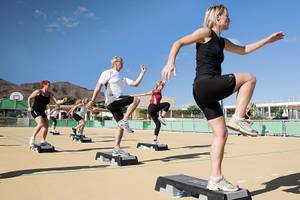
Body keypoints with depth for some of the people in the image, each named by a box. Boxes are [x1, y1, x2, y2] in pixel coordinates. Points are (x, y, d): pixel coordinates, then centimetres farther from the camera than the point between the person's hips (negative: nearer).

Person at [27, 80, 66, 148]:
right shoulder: (38, 92, -8)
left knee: (46, 126, 0)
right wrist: (29, 107, -3)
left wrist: (62, 101, -19)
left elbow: (56, 102, -2)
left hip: (42, 112, 6)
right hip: (35, 110, -6)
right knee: (41, 123, -26)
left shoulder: (50, 94, 5)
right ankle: (32, 138, -13)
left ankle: (43, 141, 14)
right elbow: (29, 98, 2)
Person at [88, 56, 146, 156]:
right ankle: (124, 121, -20)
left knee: (121, 125, 3)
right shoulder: (107, 73, 7)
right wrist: (93, 100, -6)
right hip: (112, 100, -8)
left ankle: (116, 149, 5)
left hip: (118, 103, 8)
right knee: (136, 99, -20)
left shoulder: (122, 79, 28)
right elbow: (98, 86, 0)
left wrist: (142, 73, 15)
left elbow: (135, 83, 20)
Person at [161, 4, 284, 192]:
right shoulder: (206, 32, 2)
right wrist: (170, 62, -24)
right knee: (249, 78, -2)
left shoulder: (222, 42, 26)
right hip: (205, 85, -8)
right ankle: (238, 119, -4)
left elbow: (243, 50, 38)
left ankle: (216, 179, 7)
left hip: (209, 93, 8)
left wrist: (267, 40, 37)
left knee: (221, 134, 4)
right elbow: (179, 42, -7)